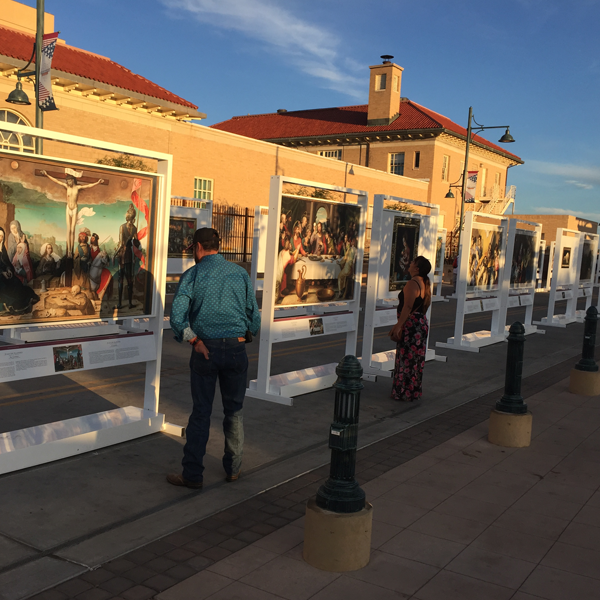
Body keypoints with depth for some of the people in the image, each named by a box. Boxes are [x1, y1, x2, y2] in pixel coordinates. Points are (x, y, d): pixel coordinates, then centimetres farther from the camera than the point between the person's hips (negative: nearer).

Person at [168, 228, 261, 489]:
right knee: (234, 411, 14)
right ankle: (233, 468, 25)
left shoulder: (192, 275, -2)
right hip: (236, 348, 2)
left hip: (206, 349, -2)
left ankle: (192, 474, 13)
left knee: (201, 412, 6)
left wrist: (195, 341, -7)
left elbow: (177, 316, -15)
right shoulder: (240, 273, 6)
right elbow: (254, 315, 7)